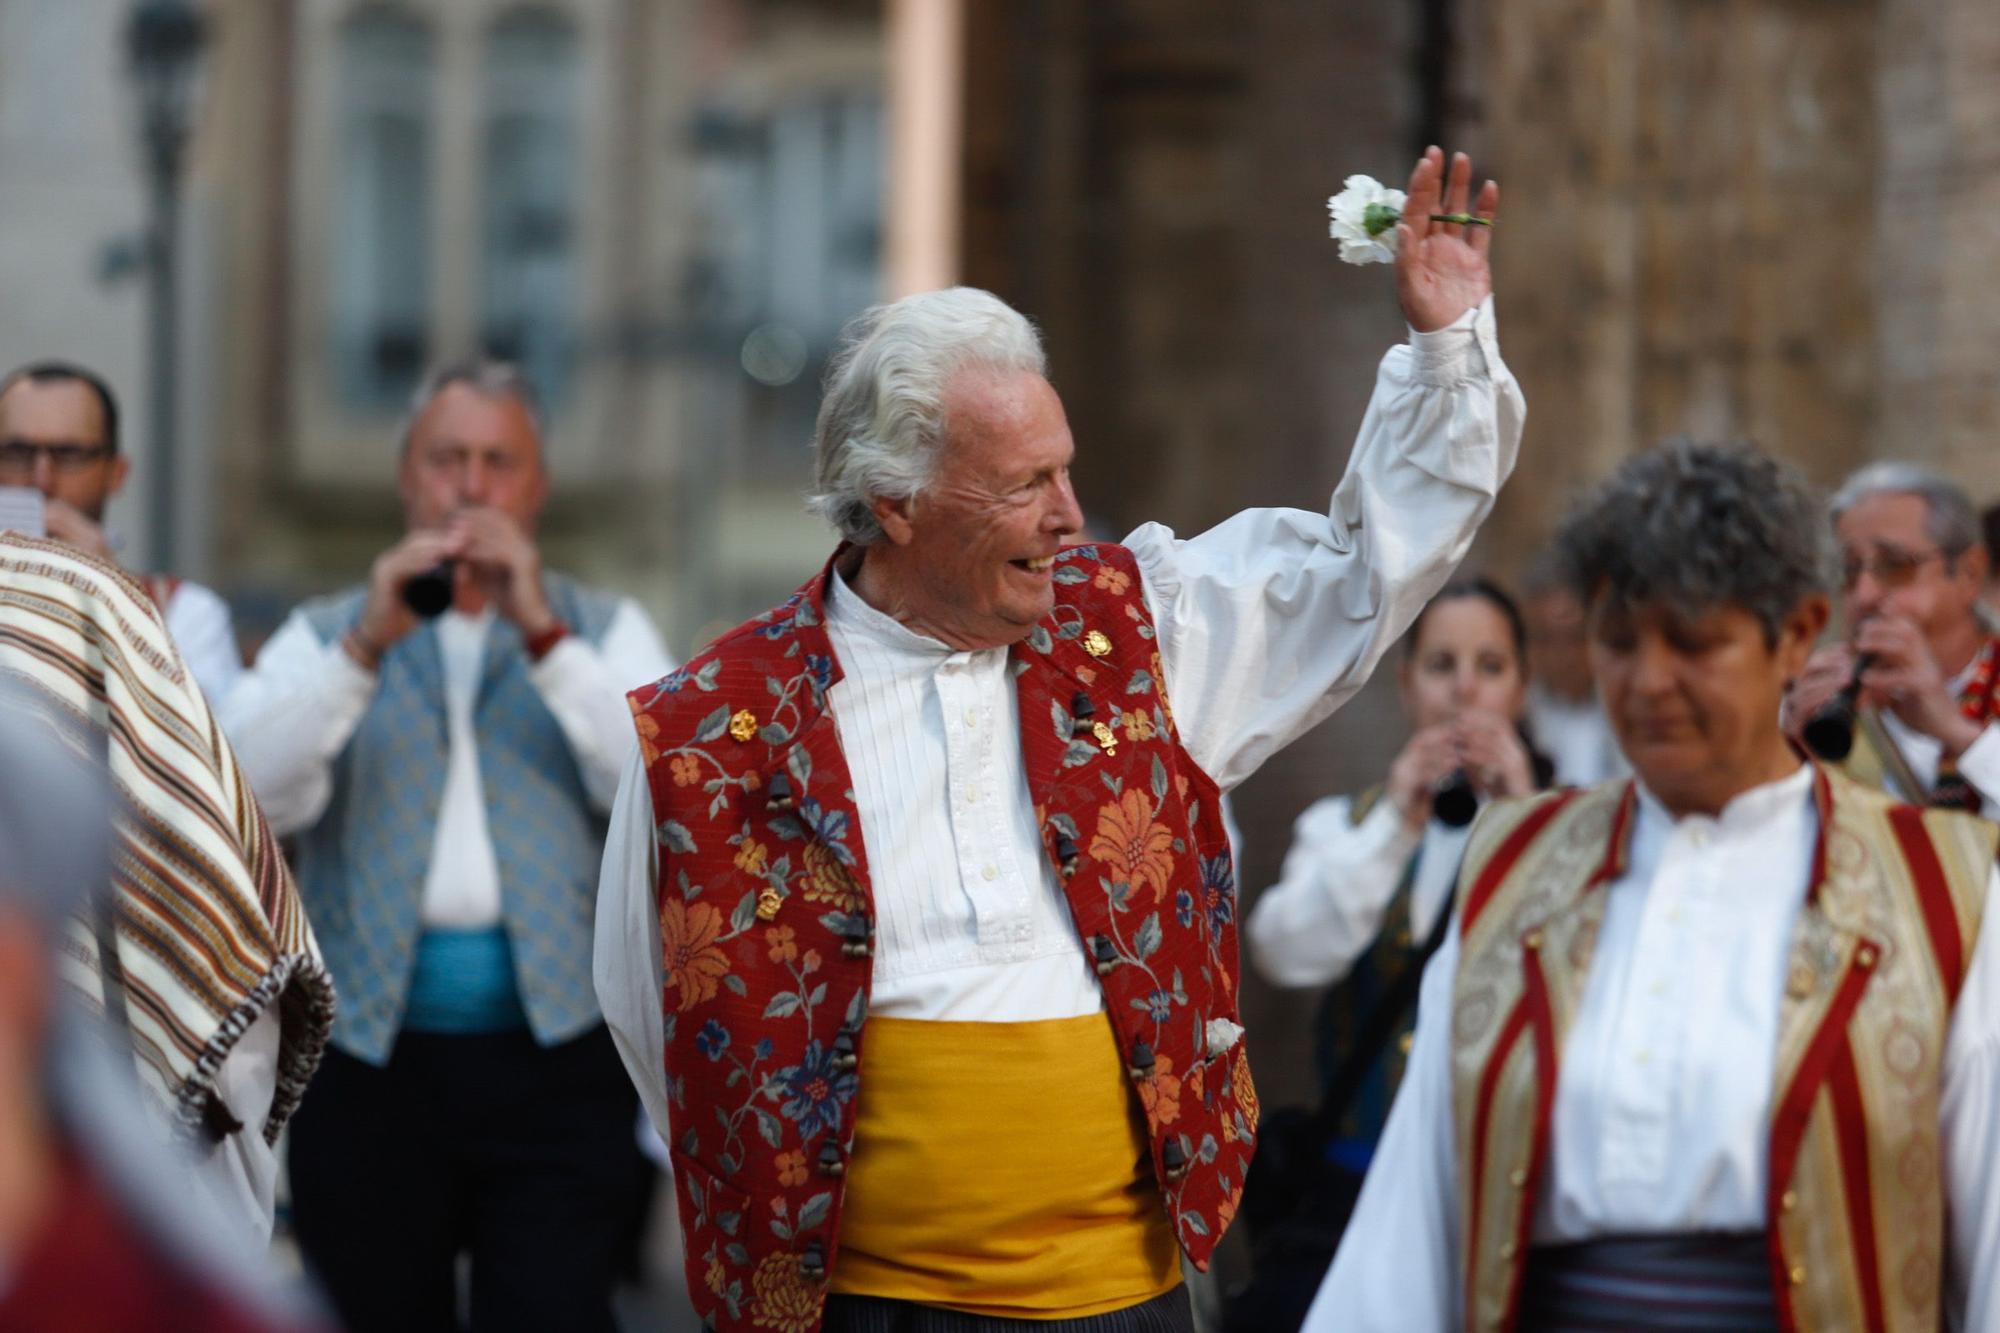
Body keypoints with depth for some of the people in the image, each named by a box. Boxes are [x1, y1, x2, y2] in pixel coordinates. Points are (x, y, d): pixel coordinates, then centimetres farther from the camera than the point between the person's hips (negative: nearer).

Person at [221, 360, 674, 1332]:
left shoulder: (604, 630, 15)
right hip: (372, 1059, 1)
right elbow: (251, 794, -5)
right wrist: (366, 648, -16)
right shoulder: (326, 634, 15)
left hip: (556, 1054, -1)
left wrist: (544, 635, -12)